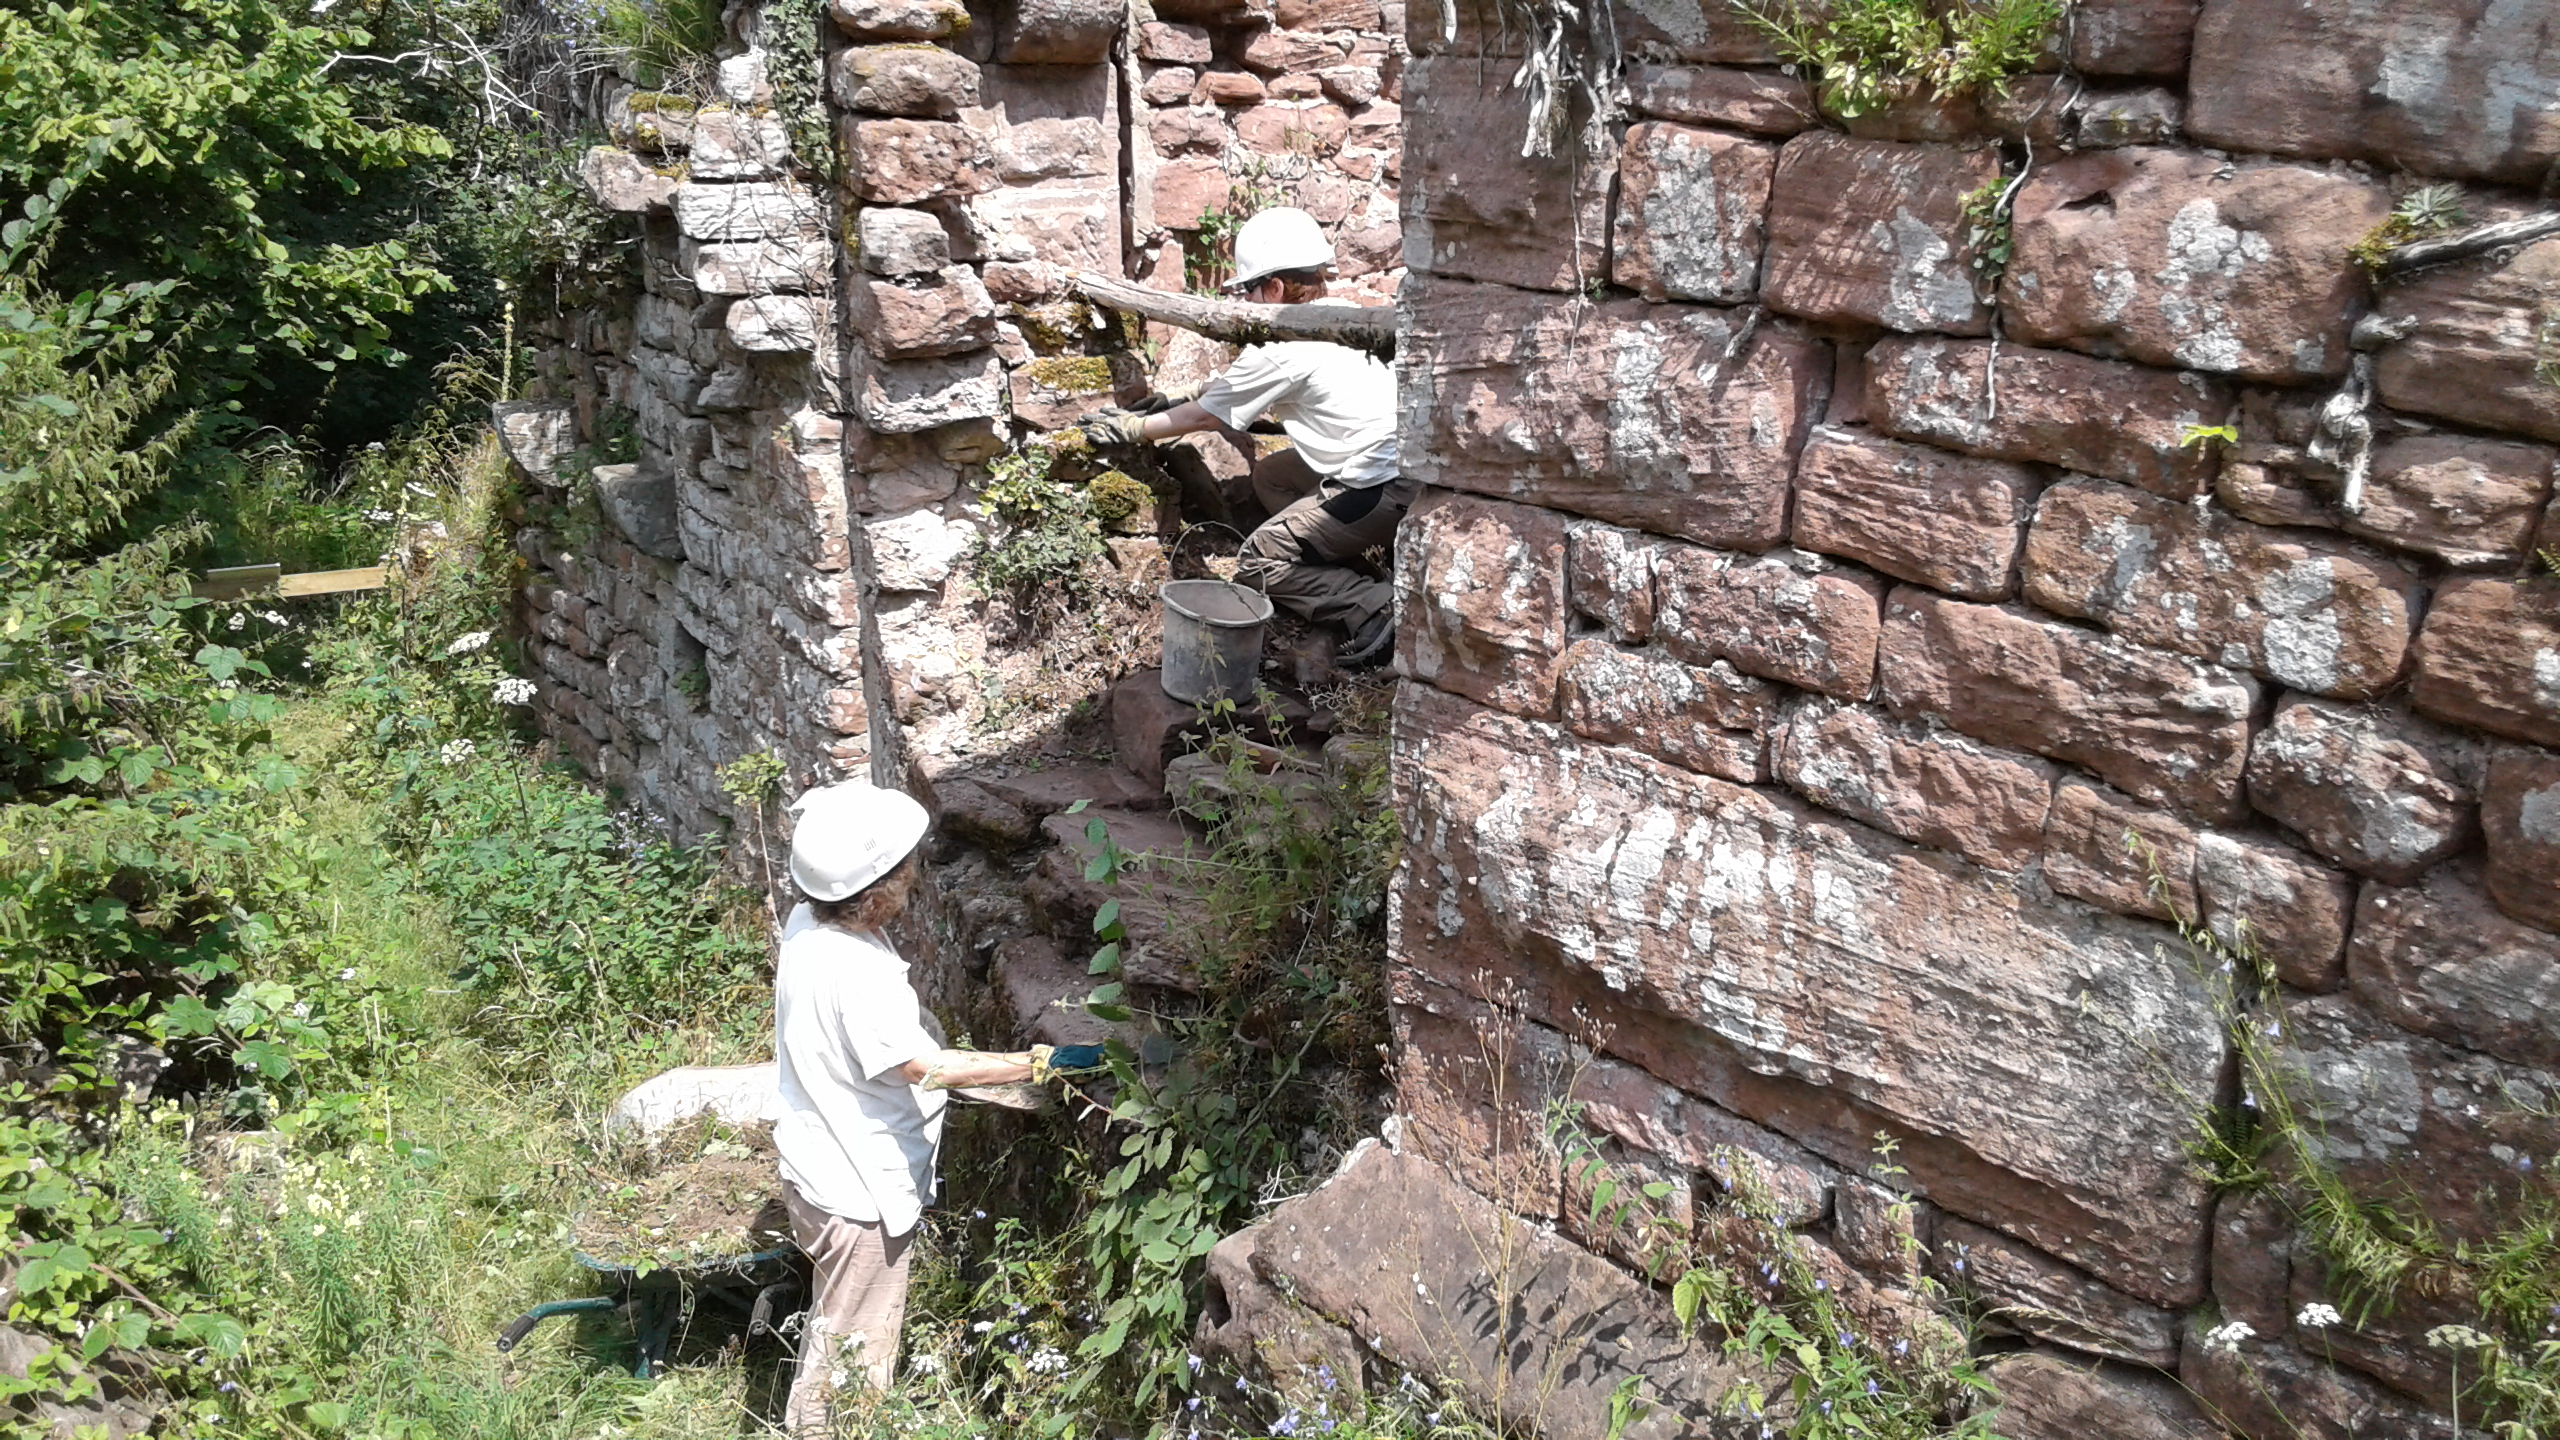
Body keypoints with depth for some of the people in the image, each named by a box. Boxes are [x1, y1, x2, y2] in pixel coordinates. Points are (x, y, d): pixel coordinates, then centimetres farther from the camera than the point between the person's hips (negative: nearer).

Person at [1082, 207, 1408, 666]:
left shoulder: (1280, 350, -10)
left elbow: (1205, 417, 2)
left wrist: (1129, 430, 15)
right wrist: (1183, 399, 32)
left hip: (1385, 489, -9)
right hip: (1415, 471, 9)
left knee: (1260, 561, 1)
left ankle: (1379, 608, -15)